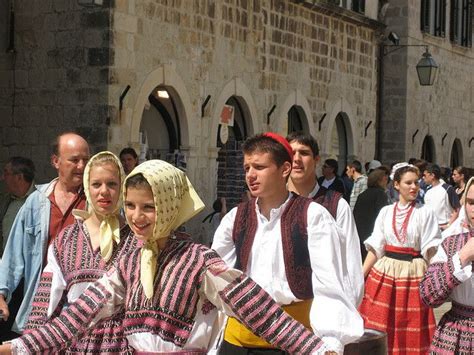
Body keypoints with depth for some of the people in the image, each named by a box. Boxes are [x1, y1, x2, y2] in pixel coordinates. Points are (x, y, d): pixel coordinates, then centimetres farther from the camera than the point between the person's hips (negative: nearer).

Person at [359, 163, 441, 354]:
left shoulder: (426, 212, 0)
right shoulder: (386, 212, 7)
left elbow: (431, 251, -4)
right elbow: (375, 247, 7)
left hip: (414, 275, -2)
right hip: (384, 273, 2)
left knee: (411, 332, 2)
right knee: (379, 328, 4)